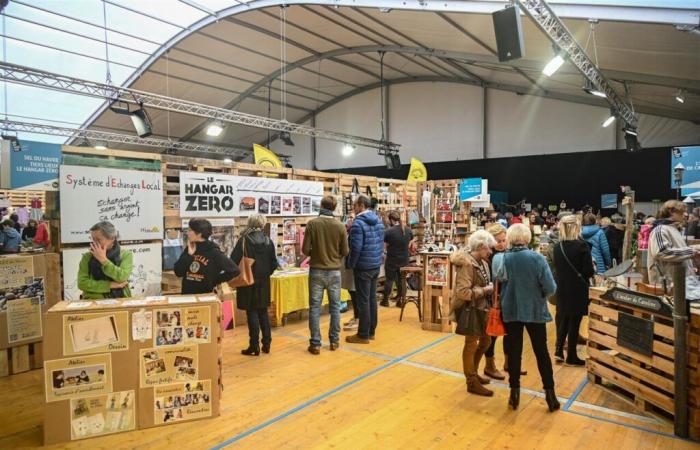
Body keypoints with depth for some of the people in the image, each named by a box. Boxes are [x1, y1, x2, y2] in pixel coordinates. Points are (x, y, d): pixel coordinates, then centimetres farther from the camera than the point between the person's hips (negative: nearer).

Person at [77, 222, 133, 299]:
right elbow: (82, 283, -4)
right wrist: (111, 285, -10)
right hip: (94, 301, 1)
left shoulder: (126, 255, 3)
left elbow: (122, 278, -12)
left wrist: (103, 259, -8)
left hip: (120, 300, 0)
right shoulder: (87, 257, 5)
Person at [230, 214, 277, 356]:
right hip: (264, 282, 4)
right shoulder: (268, 241, 0)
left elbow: (234, 261, -13)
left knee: (252, 312, 2)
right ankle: (266, 344, 18)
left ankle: (254, 346, 5)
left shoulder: (244, 240, -10)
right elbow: (274, 264, 1)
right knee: (263, 312, 14)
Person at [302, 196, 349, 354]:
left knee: (314, 307, 5)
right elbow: (345, 251, 0)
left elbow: (305, 249, -9)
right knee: (335, 306, 13)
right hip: (334, 271, 2)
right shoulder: (340, 226, -4)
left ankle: (315, 344, 7)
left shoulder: (312, 223, -9)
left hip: (316, 271, -1)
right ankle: (334, 340, 20)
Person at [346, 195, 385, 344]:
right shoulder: (378, 221, 9)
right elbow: (381, 243, 12)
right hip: (376, 265, 8)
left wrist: (351, 264, -7)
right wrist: (377, 258, 17)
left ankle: (363, 335, 6)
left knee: (363, 300, -1)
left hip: (363, 267, -8)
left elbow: (356, 247, -20)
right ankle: (371, 331, 23)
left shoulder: (358, 223, -16)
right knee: (372, 298, 14)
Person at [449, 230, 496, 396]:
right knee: (471, 344, 4)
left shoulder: (481, 261, 5)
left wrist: (490, 287, 0)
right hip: (469, 309, -9)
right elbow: (463, 292, -28)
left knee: (486, 340, 19)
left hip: (481, 307, 9)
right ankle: (472, 383, 20)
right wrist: (485, 290, -21)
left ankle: (473, 373, 38)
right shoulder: (466, 264, -23)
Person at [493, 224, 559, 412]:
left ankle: (514, 393, 18)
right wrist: (540, 295, 6)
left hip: (510, 311, 1)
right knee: (542, 352, 13)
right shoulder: (537, 258, -14)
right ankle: (550, 394, 19)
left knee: (514, 352, 11)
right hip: (535, 311, -1)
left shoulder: (500, 259, -10)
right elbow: (551, 288, -13)